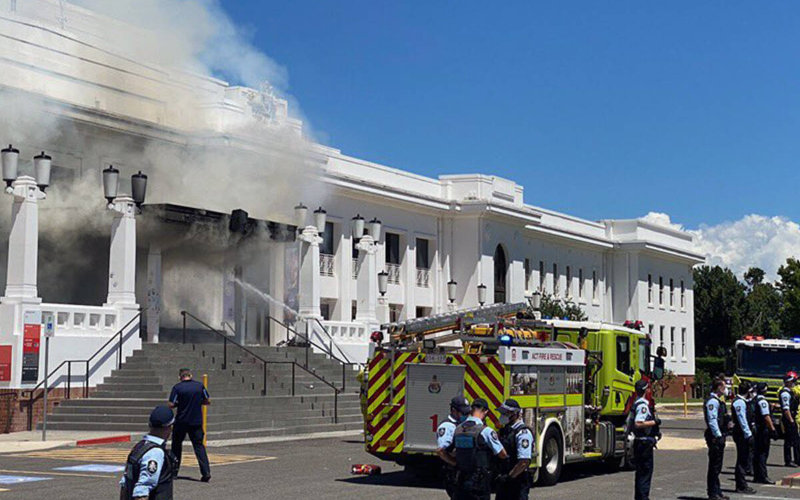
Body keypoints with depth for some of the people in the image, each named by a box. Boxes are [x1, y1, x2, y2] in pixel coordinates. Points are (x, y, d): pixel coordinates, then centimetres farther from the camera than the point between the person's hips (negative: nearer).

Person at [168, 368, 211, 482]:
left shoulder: (177, 387, -7)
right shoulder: (200, 386, 1)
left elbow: (171, 405, -10)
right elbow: (208, 401, 7)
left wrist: (179, 403, 10)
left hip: (181, 421, -2)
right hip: (197, 421, 2)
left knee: (177, 444, 15)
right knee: (199, 445, 4)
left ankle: (173, 471, 22)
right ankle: (206, 472, -10)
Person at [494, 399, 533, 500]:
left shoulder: (523, 433, -16)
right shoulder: (505, 431, 12)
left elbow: (524, 461, -22)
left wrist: (509, 477, -18)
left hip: (518, 482, -9)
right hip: (504, 482, 9)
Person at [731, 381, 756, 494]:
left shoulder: (742, 402, 15)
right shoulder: (739, 402, -17)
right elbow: (742, 421, -20)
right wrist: (748, 435, -19)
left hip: (743, 434, 10)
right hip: (742, 434, -10)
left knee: (744, 459, 15)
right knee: (742, 460, -5)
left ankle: (742, 485, 22)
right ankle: (741, 486, -1)